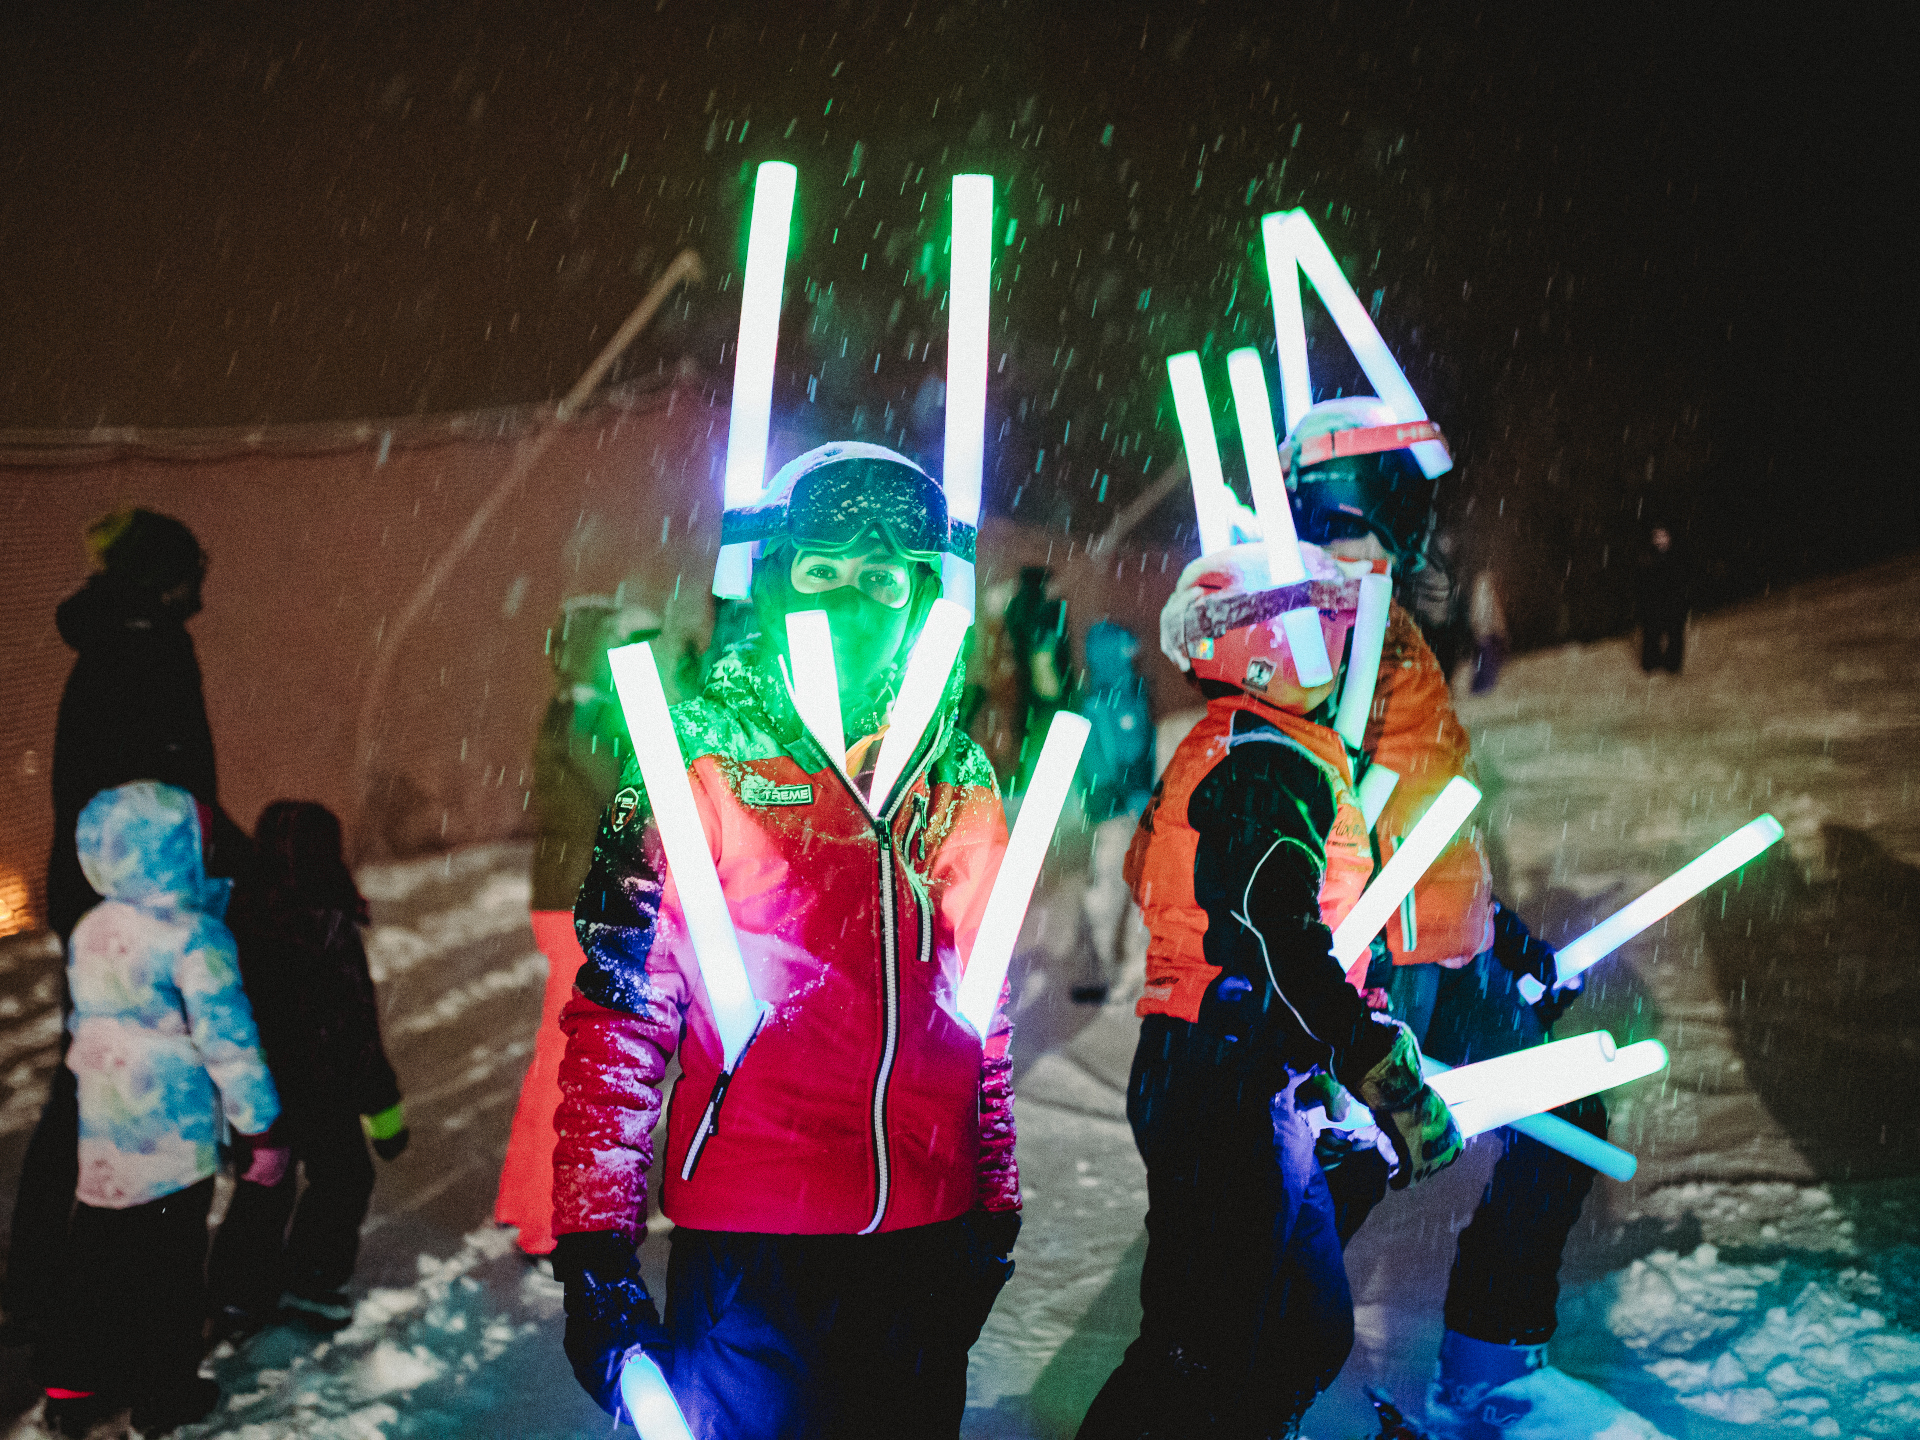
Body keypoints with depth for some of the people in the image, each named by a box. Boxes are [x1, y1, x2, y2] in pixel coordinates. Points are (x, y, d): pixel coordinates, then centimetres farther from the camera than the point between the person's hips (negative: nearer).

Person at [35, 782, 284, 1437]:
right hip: (176, 1134, -6)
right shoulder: (194, 936, -19)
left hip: (102, 1137, 6)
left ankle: (73, 1386, 26)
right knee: (168, 1261, 9)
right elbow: (229, 1040, -18)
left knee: (97, 1254, 17)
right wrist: (261, 1128, -11)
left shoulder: (89, 931, 3)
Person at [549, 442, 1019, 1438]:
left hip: (927, 1242, 5)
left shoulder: (963, 784, 7)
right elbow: (617, 1022, -10)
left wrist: (996, 1204, 17)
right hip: (749, 1251, -4)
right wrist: (596, 1253, -14)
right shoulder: (701, 761, -7)